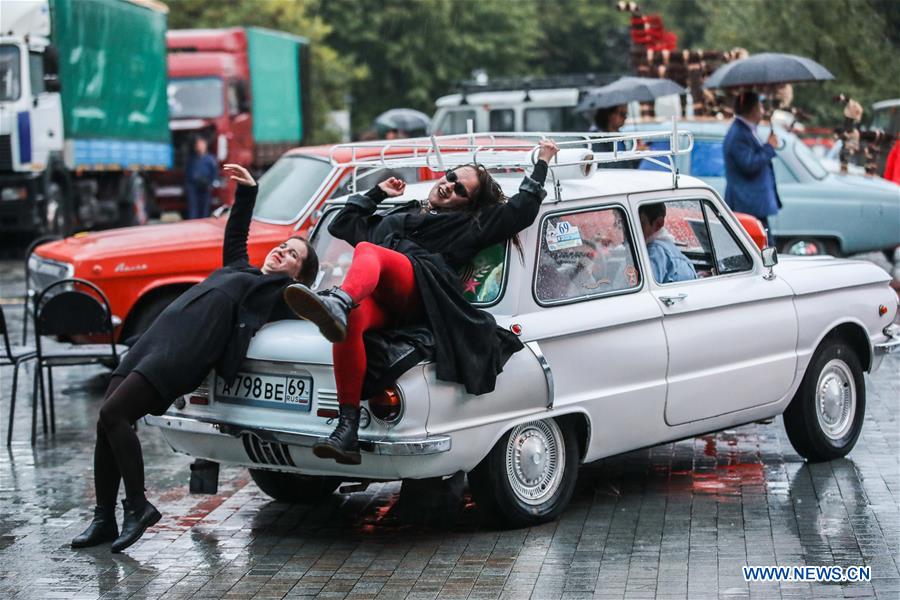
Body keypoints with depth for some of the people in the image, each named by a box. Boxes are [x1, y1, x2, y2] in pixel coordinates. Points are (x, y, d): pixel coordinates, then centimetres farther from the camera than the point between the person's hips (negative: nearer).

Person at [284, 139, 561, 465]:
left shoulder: (469, 225, 31)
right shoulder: (395, 216, 45)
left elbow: (522, 209, 22)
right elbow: (341, 225, 49)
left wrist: (542, 163, 30)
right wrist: (376, 194, 49)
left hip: (418, 292, -3)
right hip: (374, 296, 3)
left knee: (368, 251, -35)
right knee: (350, 322, -35)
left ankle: (337, 303, -70)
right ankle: (347, 431, -44)